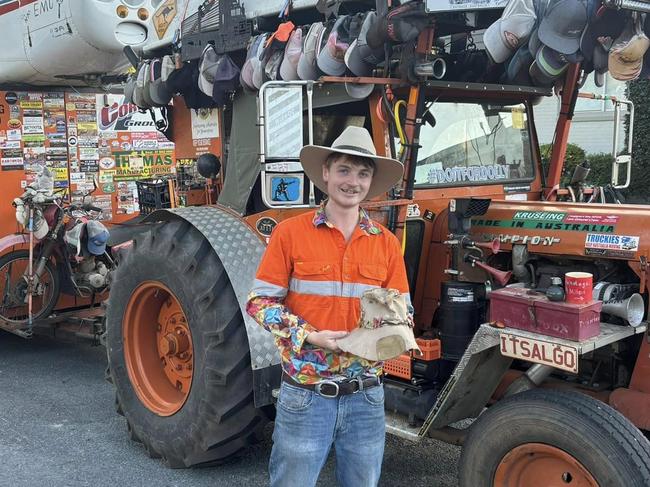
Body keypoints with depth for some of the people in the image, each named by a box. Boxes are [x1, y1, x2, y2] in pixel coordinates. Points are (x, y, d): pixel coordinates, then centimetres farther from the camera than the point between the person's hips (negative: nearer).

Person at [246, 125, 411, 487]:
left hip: (365, 395, 3)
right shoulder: (291, 232, -5)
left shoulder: (386, 243, 4)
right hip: (305, 394, -3)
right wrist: (309, 336, -17)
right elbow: (260, 301, -4)